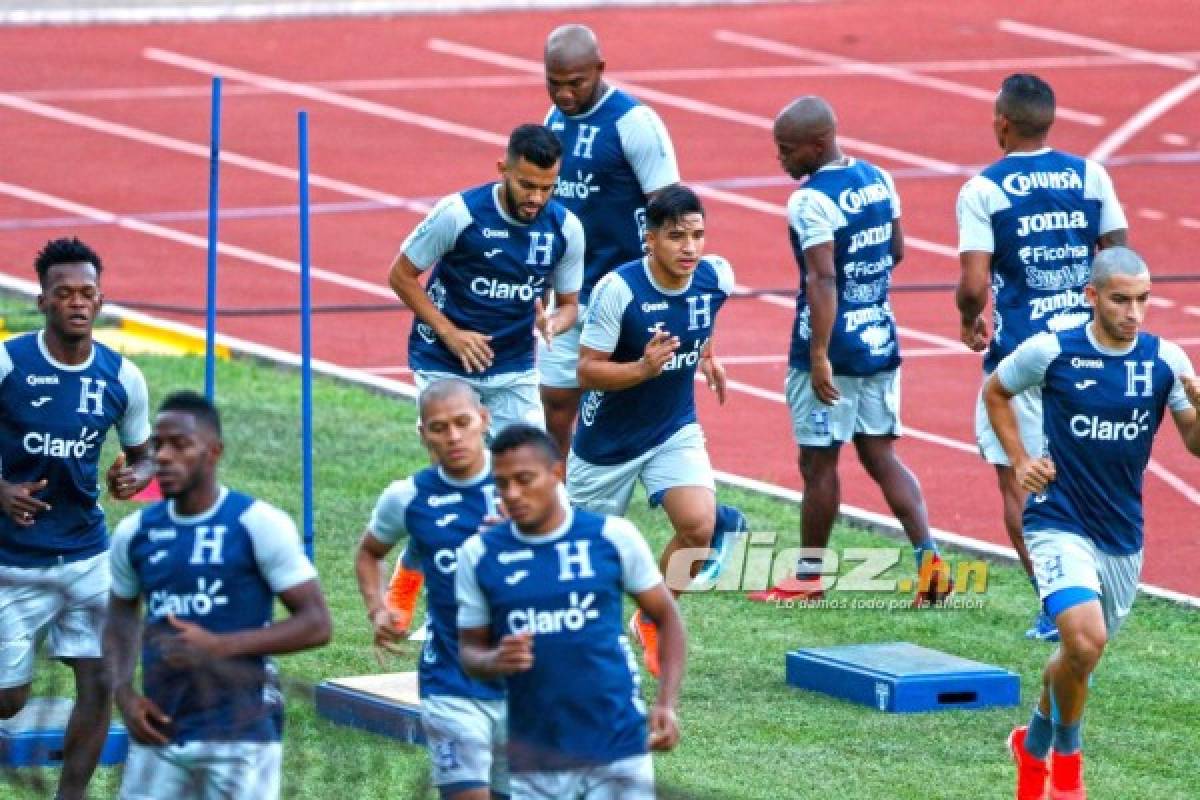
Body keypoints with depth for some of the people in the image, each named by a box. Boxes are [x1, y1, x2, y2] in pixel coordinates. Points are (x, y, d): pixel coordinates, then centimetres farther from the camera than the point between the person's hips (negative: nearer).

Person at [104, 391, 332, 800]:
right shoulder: (135, 533, 7)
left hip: (241, 736, -5)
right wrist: (123, 693, 4)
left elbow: (316, 623, -9)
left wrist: (220, 646, -20)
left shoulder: (259, 525, -8)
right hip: (158, 732, 5)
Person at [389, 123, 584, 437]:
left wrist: (550, 325, -19)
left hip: (515, 369, 3)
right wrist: (449, 332, -15)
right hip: (445, 364, -3)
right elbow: (401, 275, -7)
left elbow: (569, 304, 5)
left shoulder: (565, 228, -8)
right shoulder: (458, 213, -18)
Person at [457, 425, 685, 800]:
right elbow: (469, 650, 7)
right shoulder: (478, 555, 0)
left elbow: (666, 617, 7)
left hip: (618, 747, -1)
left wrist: (667, 704, -5)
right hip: (535, 761, 1)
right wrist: (495, 660, -17)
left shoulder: (612, 536, -3)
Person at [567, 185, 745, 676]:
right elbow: (588, 372, -24)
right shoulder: (618, 289, -27)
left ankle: (650, 624, 4)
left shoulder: (716, 278, -12)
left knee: (698, 525, -21)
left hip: (675, 432, 3)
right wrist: (644, 367, -38)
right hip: (608, 440, -3)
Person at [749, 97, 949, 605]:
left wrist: (819, 356, -27)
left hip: (831, 349, -8)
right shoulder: (878, 181, 6)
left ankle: (809, 577, 15)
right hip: (880, 340, 8)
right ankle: (927, 554, -3)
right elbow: (896, 253, 16)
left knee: (818, 462, 4)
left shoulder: (811, 201, -18)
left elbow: (822, 280, -25)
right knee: (880, 455, 11)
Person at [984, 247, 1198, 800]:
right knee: (1086, 640, -24)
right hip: (1059, 524, -4)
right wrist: (1018, 461, -1)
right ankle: (1067, 756, 0)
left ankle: (1035, 747, 46)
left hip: (1123, 536, 4)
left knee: (1079, 654, 18)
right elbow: (995, 391, 9)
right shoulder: (1050, 352, -10)